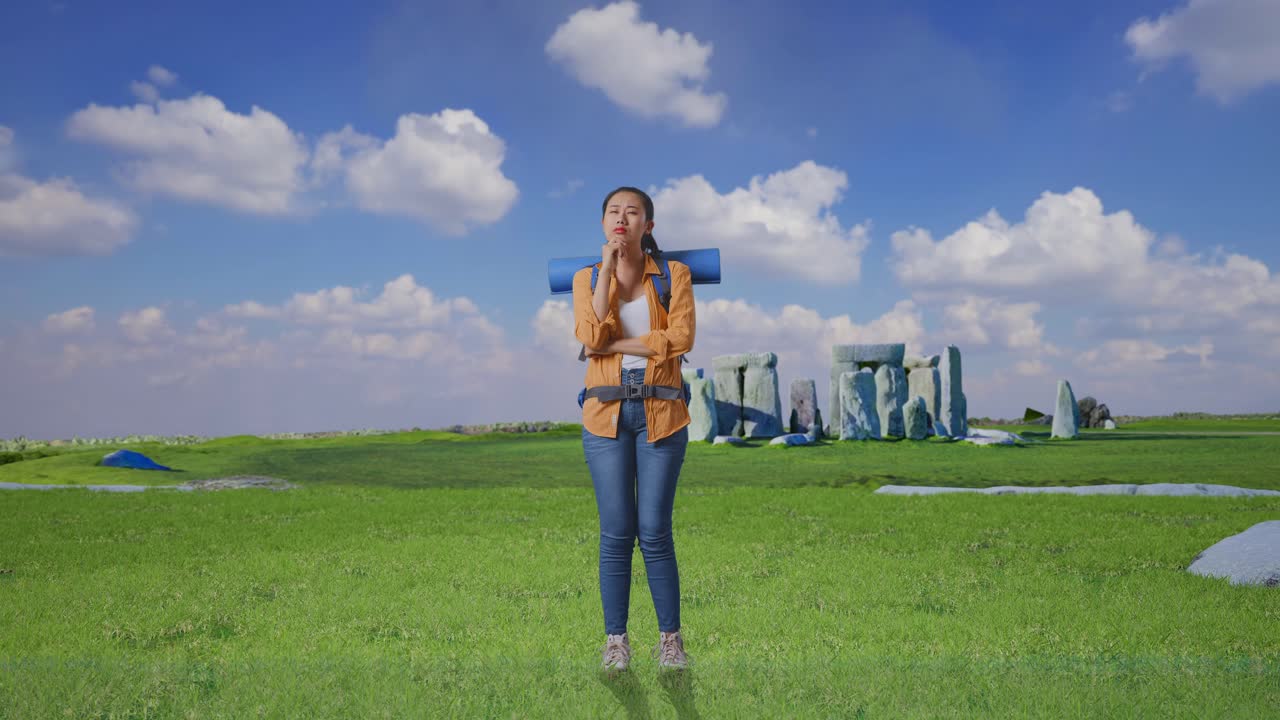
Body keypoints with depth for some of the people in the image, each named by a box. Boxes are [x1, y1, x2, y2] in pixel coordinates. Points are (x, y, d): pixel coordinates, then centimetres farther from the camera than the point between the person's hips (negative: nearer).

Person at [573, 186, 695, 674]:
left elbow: (680, 338, -11)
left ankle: (670, 638, 13)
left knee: (654, 532, -1)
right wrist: (607, 271, -10)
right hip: (606, 413, 1)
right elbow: (591, 338, -10)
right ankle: (615, 640, 13)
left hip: (661, 413, -1)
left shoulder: (674, 275, 4)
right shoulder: (586, 278, 8)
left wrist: (613, 344, -9)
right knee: (616, 533, 1)